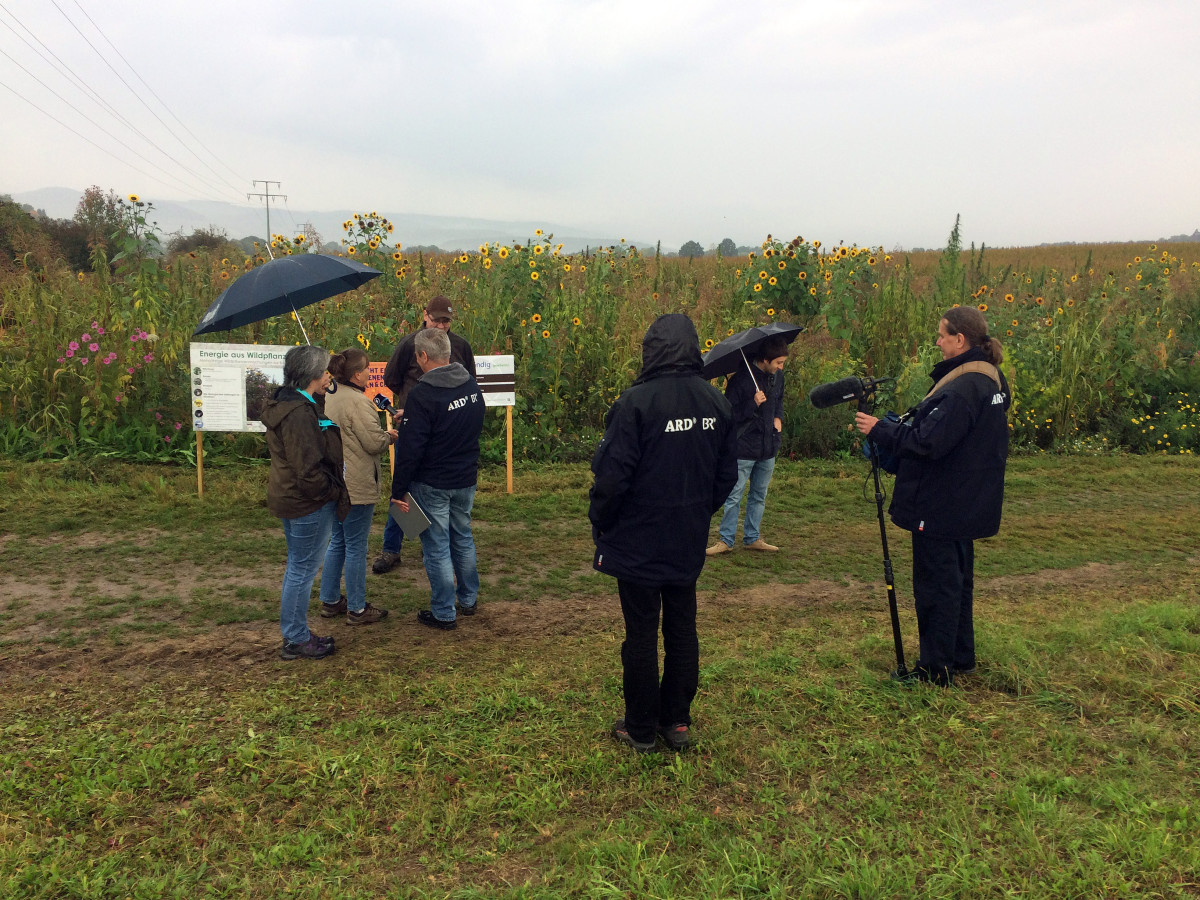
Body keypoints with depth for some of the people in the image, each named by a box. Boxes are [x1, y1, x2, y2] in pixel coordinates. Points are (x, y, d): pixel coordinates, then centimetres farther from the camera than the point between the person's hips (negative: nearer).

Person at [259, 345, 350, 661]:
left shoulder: (287, 405, 9)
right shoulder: (299, 414, -24)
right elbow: (309, 471, -26)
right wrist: (333, 492, -12)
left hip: (291, 498, 11)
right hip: (309, 504, -11)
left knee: (298, 568, 19)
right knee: (303, 570, 2)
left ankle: (295, 635, 32)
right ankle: (296, 640, 15)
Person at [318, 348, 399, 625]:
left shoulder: (328, 397, 9)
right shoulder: (357, 401, -21)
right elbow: (374, 442, -19)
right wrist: (391, 436, 2)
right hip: (357, 486, -9)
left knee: (338, 541, 20)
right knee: (356, 546, 1)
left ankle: (330, 601, 29)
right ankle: (357, 610, 12)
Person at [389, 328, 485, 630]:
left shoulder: (422, 395, -22)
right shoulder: (472, 384, 1)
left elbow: (410, 449, -21)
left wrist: (398, 490, -13)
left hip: (432, 485, -7)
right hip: (466, 480, 7)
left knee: (436, 547, 5)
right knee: (463, 538, 22)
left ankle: (444, 613, 14)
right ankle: (469, 599, 34)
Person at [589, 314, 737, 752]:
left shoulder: (636, 402, -20)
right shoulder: (716, 402, -1)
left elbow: (612, 474, -19)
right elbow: (727, 473, 6)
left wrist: (599, 522, -3)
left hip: (637, 541, -5)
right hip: (689, 542, 5)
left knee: (641, 633, 7)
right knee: (682, 629, 16)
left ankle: (641, 729, 20)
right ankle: (677, 722, 26)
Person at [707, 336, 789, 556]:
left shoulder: (777, 377, 5)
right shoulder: (741, 379, -16)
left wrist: (778, 418, 7)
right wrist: (753, 404, -26)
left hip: (768, 448, 7)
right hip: (744, 448, -7)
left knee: (759, 496, 14)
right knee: (733, 496, -1)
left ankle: (752, 538, 25)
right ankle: (726, 540, 8)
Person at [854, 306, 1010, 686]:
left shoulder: (961, 388, -23)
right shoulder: (992, 380, 9)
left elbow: (929, 441, -27)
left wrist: (880, 429, -16)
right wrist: (891, 428, 10)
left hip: (941, 506, -10)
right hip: (967, 504, 10)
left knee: (936, 584, 1)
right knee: (957, 578, 20)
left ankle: (935, 669, 10)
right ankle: (960, 657, 32)